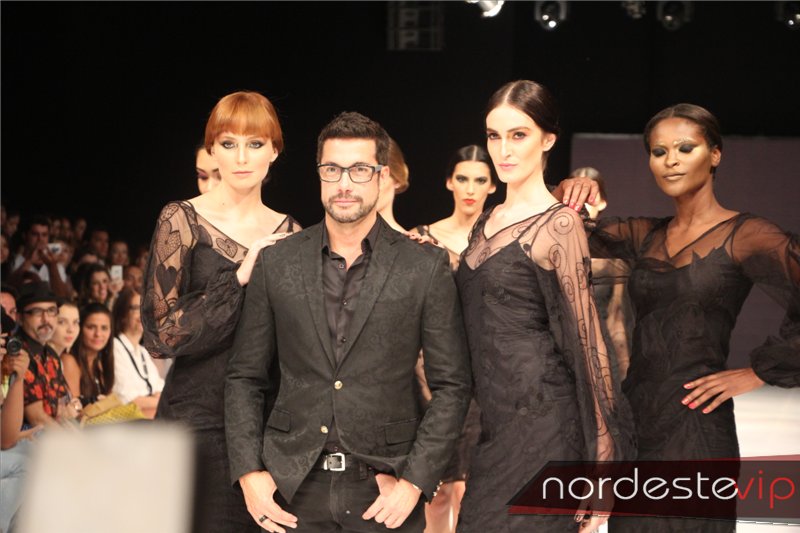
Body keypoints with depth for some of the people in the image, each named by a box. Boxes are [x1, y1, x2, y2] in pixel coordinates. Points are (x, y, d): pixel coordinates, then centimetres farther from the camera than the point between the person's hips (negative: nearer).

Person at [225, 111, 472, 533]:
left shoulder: (426, 268, -1)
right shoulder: (276, 264, 4)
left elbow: (451, 386, 0)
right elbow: (245, 377, 8)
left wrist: (413, 482, -8)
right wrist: (248, 473, -3)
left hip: (382, 489, -1)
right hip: (293, 487, 2)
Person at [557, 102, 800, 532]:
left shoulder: (745, 235, -6)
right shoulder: (645, 236, 12)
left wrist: (756, 373, -12)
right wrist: (569, 194, -9)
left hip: (694, 421, -6)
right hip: (635, 414, 6)